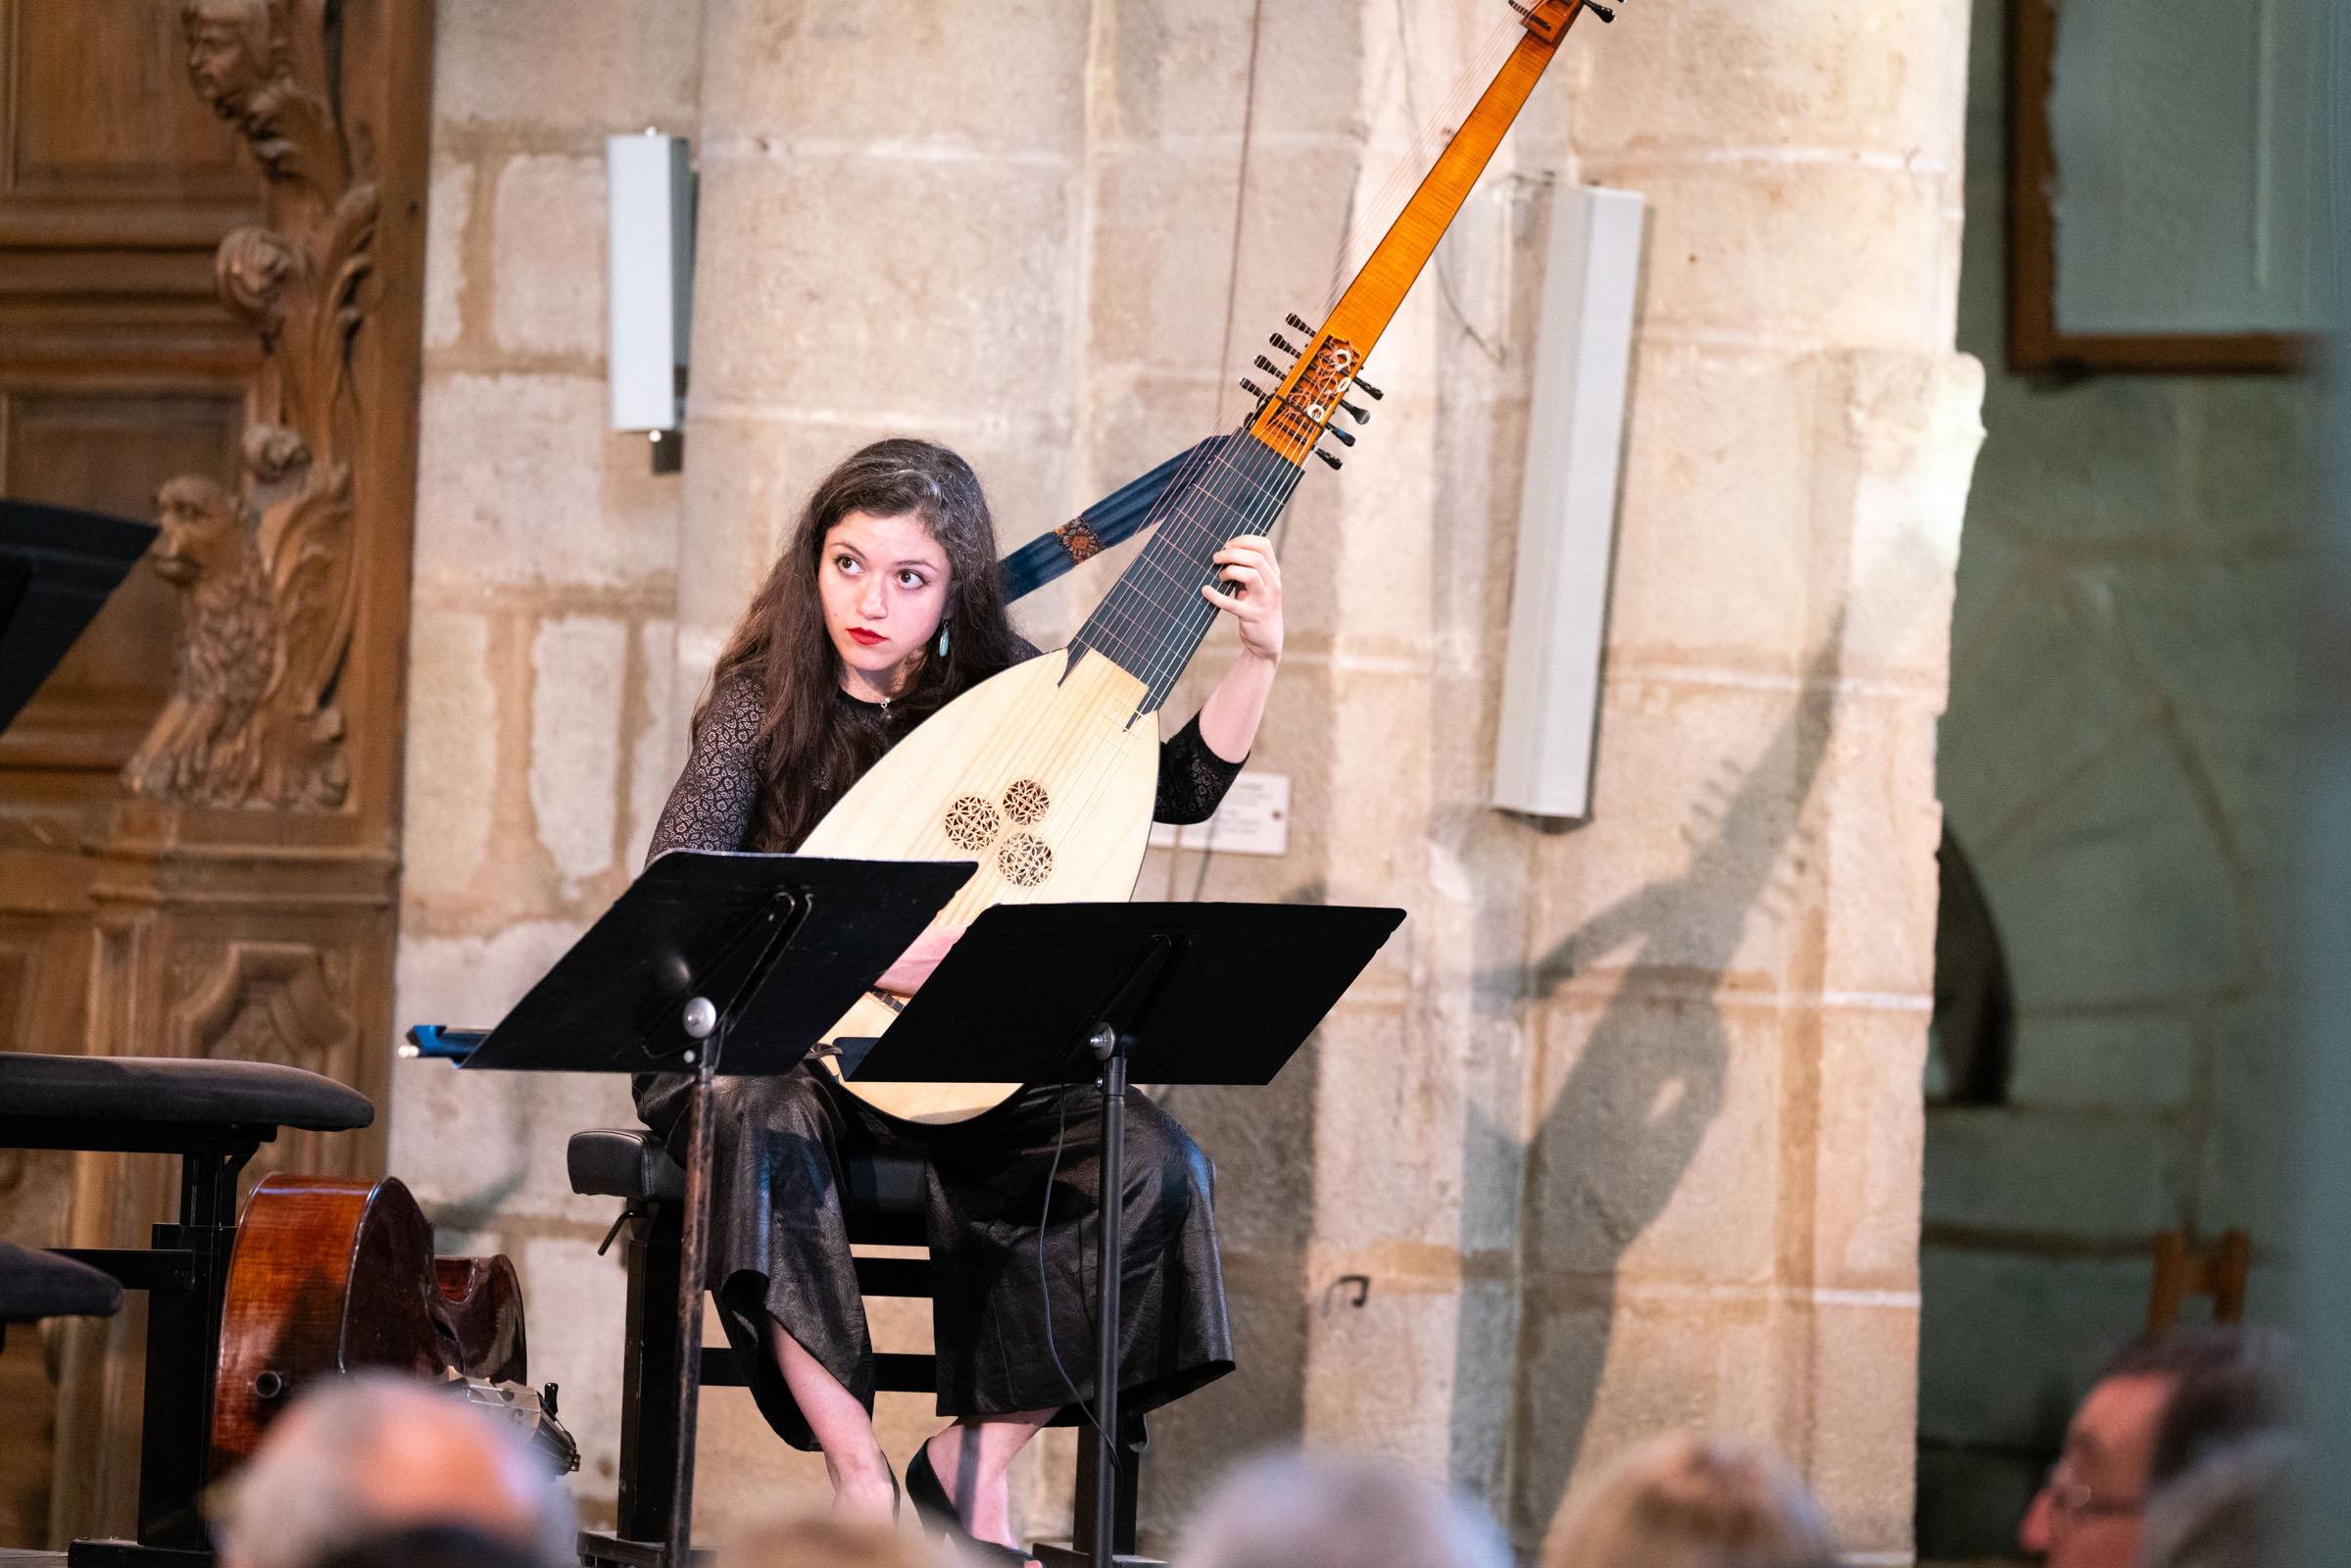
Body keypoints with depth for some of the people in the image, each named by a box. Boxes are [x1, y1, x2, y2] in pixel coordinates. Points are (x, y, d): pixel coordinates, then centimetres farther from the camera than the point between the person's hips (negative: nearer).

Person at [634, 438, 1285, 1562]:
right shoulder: (763, 701, -6)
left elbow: (1183, 790, 10)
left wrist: (1258, 656, -4)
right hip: (782, 1042, -3)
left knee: (1154, 1162, -21)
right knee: (758, 1121, -38)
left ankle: (975, 1461, -10)